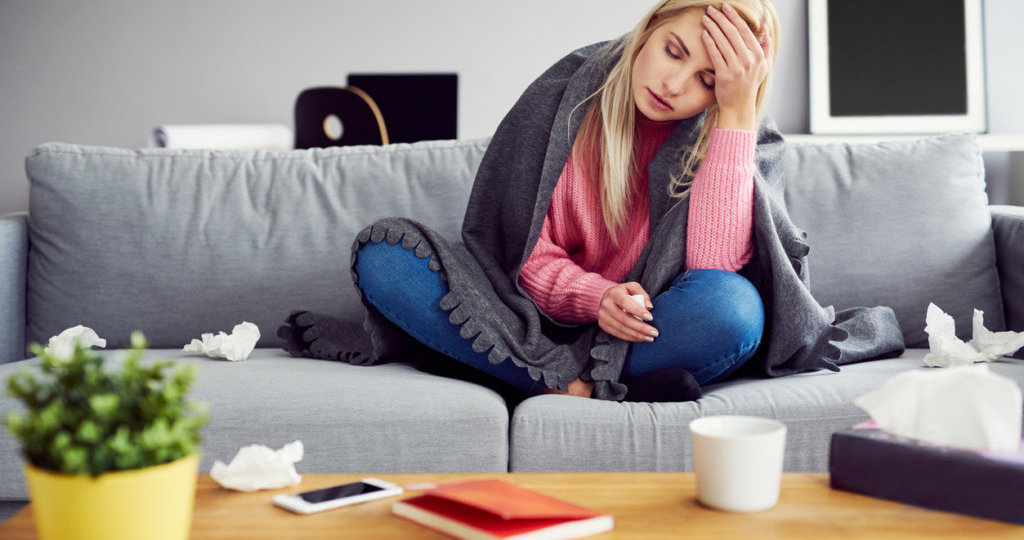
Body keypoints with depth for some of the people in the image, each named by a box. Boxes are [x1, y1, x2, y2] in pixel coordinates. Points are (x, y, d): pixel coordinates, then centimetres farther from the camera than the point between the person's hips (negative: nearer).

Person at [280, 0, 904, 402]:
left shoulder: (743, 135, -8)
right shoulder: (568, 92, -6)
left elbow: (713, 265, -26)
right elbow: (531, 259, -6)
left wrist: (737, 112, -26)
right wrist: (596, 298, -27)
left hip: (647, 330, -2)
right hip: (553, 316, 3)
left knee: (731, 308, -36)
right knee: (383, 254, -18)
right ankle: (577, 388, -27)